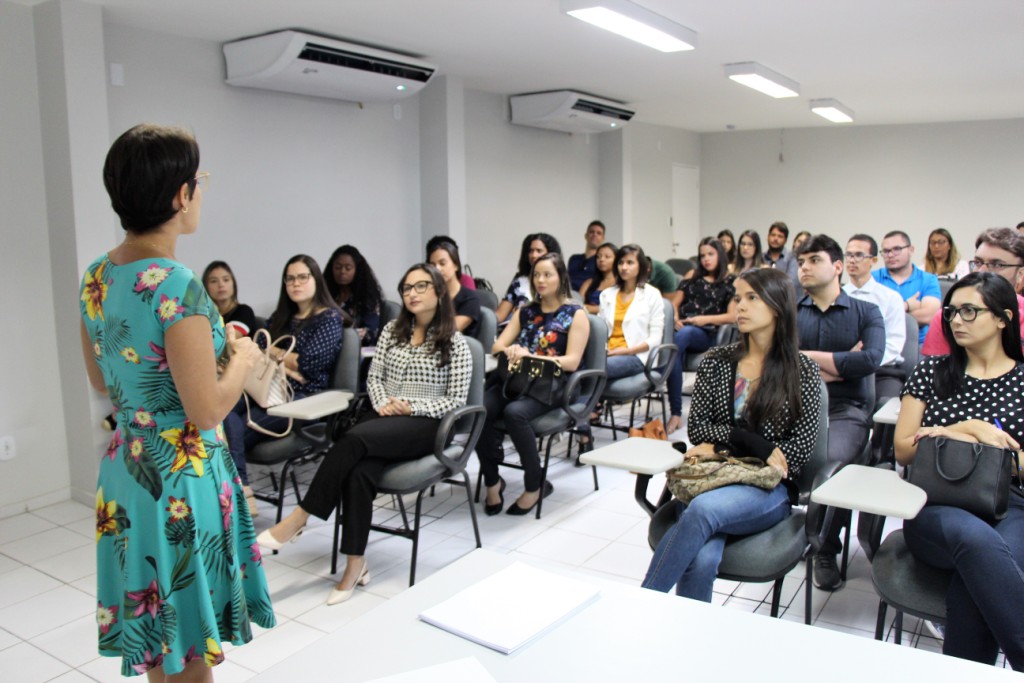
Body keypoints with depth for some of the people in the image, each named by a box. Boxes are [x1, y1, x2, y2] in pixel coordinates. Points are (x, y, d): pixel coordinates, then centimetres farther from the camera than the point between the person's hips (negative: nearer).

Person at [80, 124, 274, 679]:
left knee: (154, 637, 25)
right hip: (181, 474, -8)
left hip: (125, 466, 8)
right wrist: (242, 359, -5)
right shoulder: (176, 286, -23)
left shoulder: (96, 277, 2)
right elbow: (206, 411, -22)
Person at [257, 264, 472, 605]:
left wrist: (412, 407, -14)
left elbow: (456, 400, -4)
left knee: (355, 439, -33)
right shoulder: (393, 329, 14)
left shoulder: (455, 343, 0)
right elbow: (374, 377, 14)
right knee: (358, 472, -30)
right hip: (384, 418, 4)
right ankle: (356, 564, -22)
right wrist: (383, 404, -7)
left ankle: (298, 519, -23)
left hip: (424, 424, -4)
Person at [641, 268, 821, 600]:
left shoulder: (803, 370, 3)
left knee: (703, 509, -36)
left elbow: (800, 448, -2)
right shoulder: (716, 362, 10)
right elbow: (696, 427, 7)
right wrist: (747, 440, -12)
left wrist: (718, 446, -9)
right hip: (711, 479, 2)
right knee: (702, 559, -32)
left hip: (768, 489, -2)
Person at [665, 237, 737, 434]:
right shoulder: (693, 278, 28)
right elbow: (674, 304, 23)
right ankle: (675, 413, -37)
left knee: (683, 334, -40)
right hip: (682, 328, 3)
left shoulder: (731, 282, 16)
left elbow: (733, 316, 5)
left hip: (707, 334, -3)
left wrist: (706, 319, -9)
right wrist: (674, 318, 0)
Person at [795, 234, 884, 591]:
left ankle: (827, 551, -8)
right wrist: (840, 365, -5)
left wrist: (808, 356, -3)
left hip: (846, 410, -1)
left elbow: (870, 360, -9)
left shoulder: (866, 312, 11)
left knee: (831, 460, -33)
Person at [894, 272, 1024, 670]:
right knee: (975, 537, -38)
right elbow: (903, 450, 10)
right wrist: (969, 428, -5)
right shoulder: (931, 372, 15)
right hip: (936, 506, 0)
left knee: (972, 586, -36)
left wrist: (948, 436, -6)